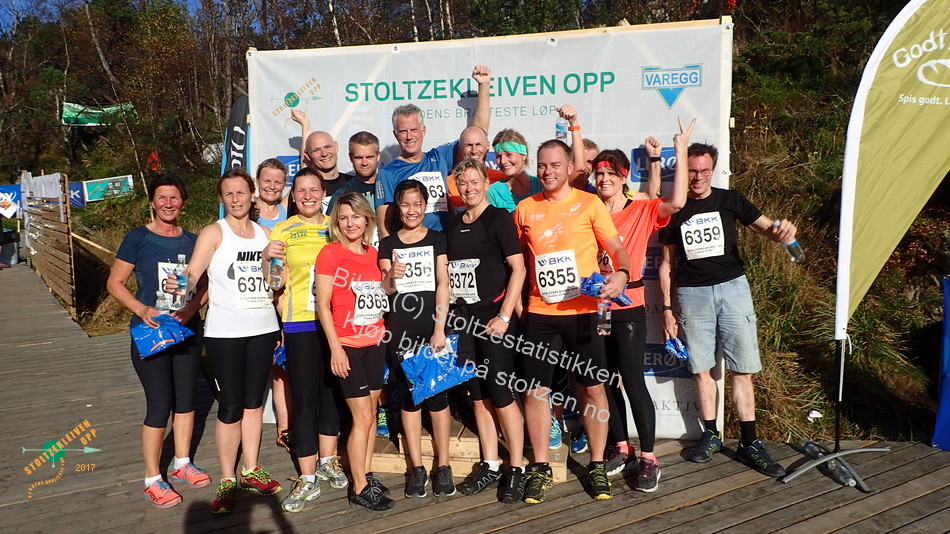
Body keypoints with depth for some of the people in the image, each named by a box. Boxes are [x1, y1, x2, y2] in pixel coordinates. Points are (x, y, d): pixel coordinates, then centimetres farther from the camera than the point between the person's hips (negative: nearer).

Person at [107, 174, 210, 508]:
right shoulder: (138, 238, -5)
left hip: (187, 330, 4)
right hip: (149, 331, -4)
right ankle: (152, 480, 14)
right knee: (159, 405, -2)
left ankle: (182, 464, 31)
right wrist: (141, 309, -20)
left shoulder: (192, 241, 5)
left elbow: (205, 284, 7)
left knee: (186, 399, 13)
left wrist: (191, 308, -12)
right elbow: (115, 283, -4)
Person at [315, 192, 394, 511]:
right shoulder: (330, 253, -8)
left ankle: (367, 475, 25)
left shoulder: (372, 254, 9)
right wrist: (335, 348, -13)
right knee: (363, 417, -3)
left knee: (371, 412, 11)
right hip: (347, 346, -6)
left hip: (374, 343, 6)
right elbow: (323, 305, -9)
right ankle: (359, 488, 9)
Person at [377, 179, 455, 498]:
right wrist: (391, 277, -19)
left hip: (432, 327, -1)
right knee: (407, 397, 4)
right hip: (400, 331, 2)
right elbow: (383, 290, 5)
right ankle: (416, 469, 13)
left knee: (437, 396, -2)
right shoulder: (388, 244, 10)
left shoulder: (437, 239, 7)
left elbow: (443, 284, 0)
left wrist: (440, 328, -9)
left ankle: (443, 467, 9)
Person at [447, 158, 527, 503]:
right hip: (462, 318, 6)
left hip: (493, 316, -6)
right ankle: (489, 465, 21)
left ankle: (516, 468, 10)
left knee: (500, 394, -3)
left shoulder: (499, 218, -4)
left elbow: (518, 269, -9)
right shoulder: (454, 224, 12)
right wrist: (447, 315, 8)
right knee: (477, 395, 10)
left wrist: (504, 316, -14)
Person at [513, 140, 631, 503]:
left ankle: (597, 466, 22)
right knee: (535, 389, 2)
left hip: (582, 311, -2)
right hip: (539, 313, 2)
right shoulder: (525, 209, 8)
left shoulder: (589, 203, 1)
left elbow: (616, 248, -1)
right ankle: (540, 469, 18)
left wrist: (621, 273, -21)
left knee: (592, 388, 4)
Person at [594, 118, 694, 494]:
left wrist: (680, 152, -17)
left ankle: (648, 457, 12)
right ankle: (620, 447, 29)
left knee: (633, 382, -2)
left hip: (628, 310, -4)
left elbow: (677, 201, -20)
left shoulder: (642, 211, -2)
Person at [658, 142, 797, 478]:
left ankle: (749, 443, 8)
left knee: (742, 370, 0)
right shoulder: (674, 211, 7)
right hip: (691, 295, 1)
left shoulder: (730, 200, 5)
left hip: (732, 287, -1)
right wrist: (667, 308, 5)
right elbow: (667, 264, 10)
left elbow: (767, 229, 2)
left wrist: (782, 231, -23)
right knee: (701, 368, 5)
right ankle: (711, 435, 19)